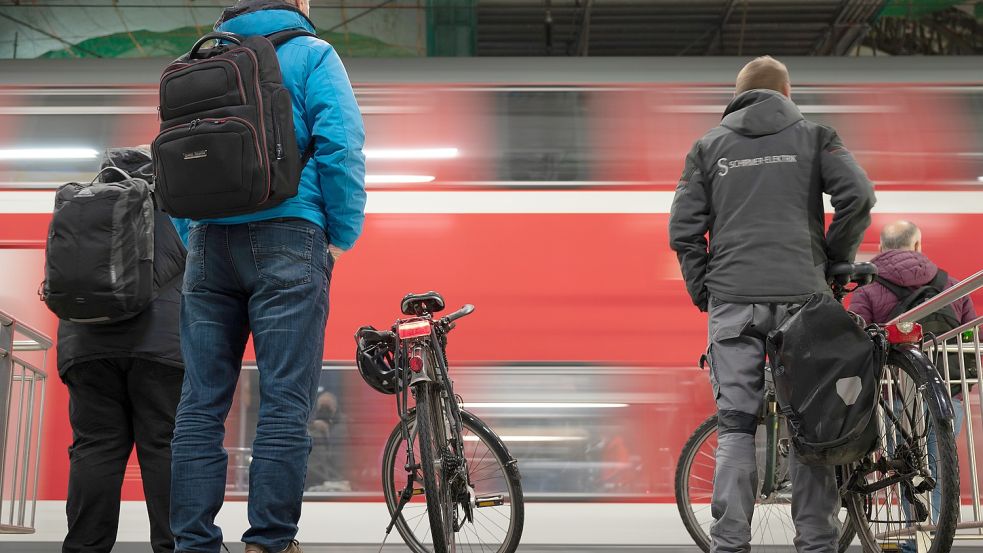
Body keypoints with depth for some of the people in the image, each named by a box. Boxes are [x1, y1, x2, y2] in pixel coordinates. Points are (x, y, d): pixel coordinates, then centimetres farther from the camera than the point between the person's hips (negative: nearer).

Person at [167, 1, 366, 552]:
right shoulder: (310, 53, 4)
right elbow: (341, 144, -8)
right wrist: (342, 237, -2)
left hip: (208, 241, 5)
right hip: (286, 237, -5)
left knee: (201, 404, 4)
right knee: (286, 400, -5)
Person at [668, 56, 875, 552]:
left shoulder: (709, 146, 13)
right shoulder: (813, 137, 11)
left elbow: (683, 229, 6)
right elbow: (858, 195, -4)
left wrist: (703, 293, 13)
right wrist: (835, 259, 8)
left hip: (733, 301, 1)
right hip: (801, 295, 0)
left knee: (735, 426, 2)